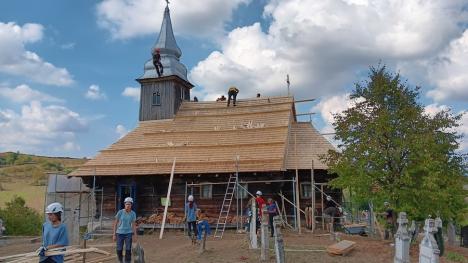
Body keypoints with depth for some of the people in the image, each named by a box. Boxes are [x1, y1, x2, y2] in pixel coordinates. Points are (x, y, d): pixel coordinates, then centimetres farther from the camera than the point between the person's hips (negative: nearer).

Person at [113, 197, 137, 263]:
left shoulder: (133, 213, -5)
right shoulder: (120, 212, -11)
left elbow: (134, 225, 1)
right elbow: (115, 223, -4)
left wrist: (135, 236, -1)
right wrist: (114, 234, -5)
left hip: (128, 233, 0)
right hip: (120, 233, 0)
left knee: (128, 250, -6)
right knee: (119, 250, 3)